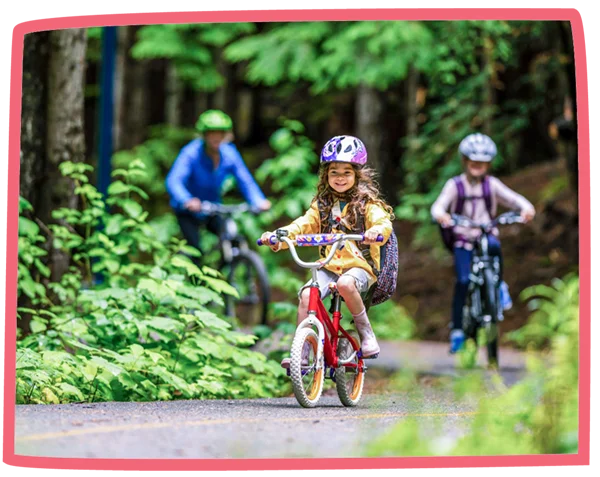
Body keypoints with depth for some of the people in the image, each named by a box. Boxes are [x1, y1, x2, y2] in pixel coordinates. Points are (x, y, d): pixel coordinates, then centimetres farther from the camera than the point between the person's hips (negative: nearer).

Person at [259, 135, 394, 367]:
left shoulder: (367, 203, 0)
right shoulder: (322, 204, 14)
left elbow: (384, 222, -16)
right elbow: (303, 225, 4)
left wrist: (376, 231, -42)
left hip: (359, 264, -4)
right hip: (329, 266, 4)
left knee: (345, 284, -37)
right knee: (306, 294, -23)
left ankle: (367, 334, -18)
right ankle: (300, 354, -19)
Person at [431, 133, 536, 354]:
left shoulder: (492, 185, 3)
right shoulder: (455, 185, -2)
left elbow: (514, 199, -3)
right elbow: (439, 205, -14)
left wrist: (526, 209, -26)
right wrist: (441, 215, -38)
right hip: (463, 240, -1)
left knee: (494, 245, -36)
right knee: (463, 281, -16)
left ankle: (499, 285, -12)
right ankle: (457, 329, -6)